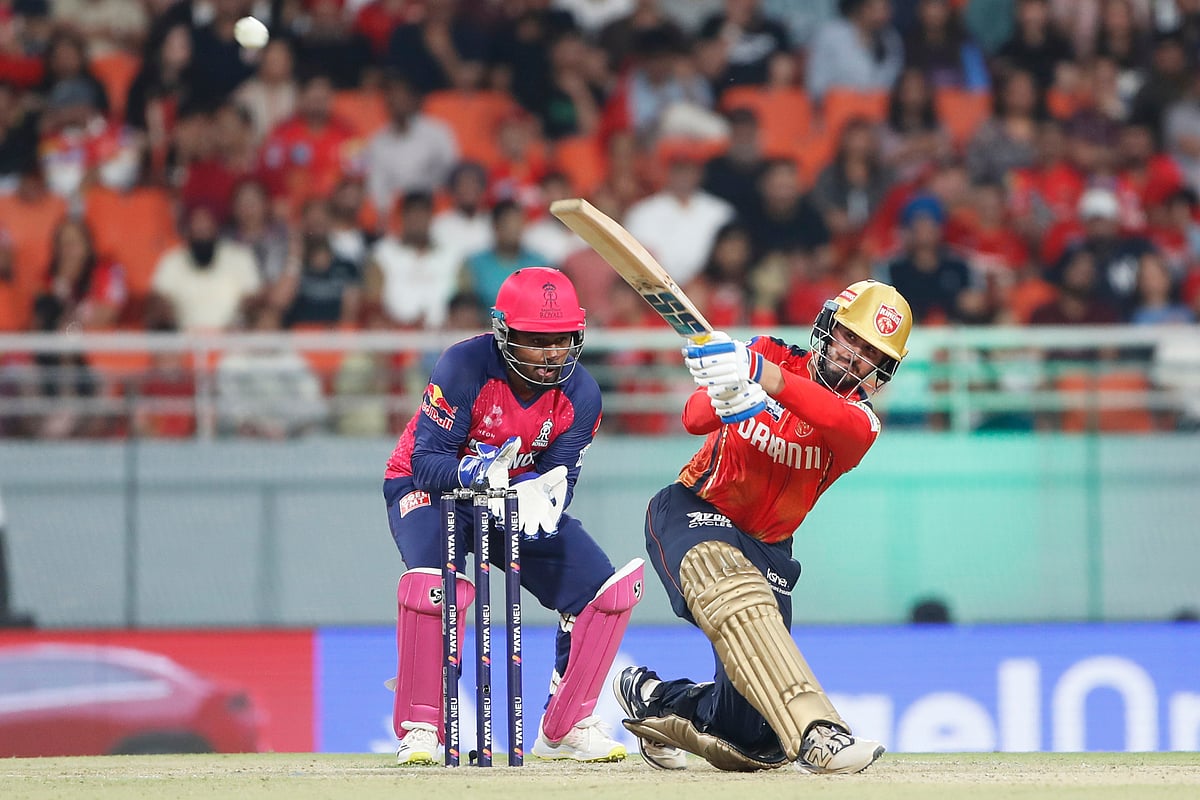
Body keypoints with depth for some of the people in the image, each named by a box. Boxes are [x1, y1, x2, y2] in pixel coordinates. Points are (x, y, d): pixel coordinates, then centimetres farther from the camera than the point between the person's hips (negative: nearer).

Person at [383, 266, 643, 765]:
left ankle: (564, 729, 8)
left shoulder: (579, 394, -13)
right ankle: (419, 731, -18)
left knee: (608, 589, -8)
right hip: (428, 488, -5)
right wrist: (478, 471, -49)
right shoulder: (464, 367, -27)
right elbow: (428, 462, -29)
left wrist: (543, 499, -39)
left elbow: (559, 476, -15)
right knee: (435, 583, -35)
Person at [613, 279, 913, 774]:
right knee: (737, 593, -39)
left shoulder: (860, 422, -6)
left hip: (766, 548, 3)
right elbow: (695, 419, -19)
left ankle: (653, 701, 27)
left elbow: (843, 422, -33)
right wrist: (723, 394, -45)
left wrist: (764, 379, -51)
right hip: (691, 513, -3)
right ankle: (815, 736, -52)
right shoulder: (769, 356, -5)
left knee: (751, 735, -4)